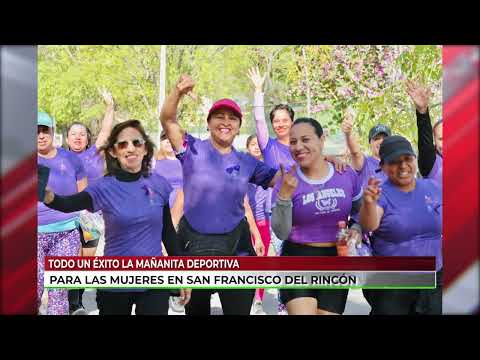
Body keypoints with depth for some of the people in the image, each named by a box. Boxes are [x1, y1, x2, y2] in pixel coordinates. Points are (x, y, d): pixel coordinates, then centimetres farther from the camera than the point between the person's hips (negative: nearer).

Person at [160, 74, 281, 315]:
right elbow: (167, 119, -14)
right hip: (194, 244, -1)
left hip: (236, 246, 2)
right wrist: (178, 92, -33)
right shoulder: (194, 150, -3)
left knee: (239, 310, 6)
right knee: (196, 310, 16)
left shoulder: (247, 162, 5)